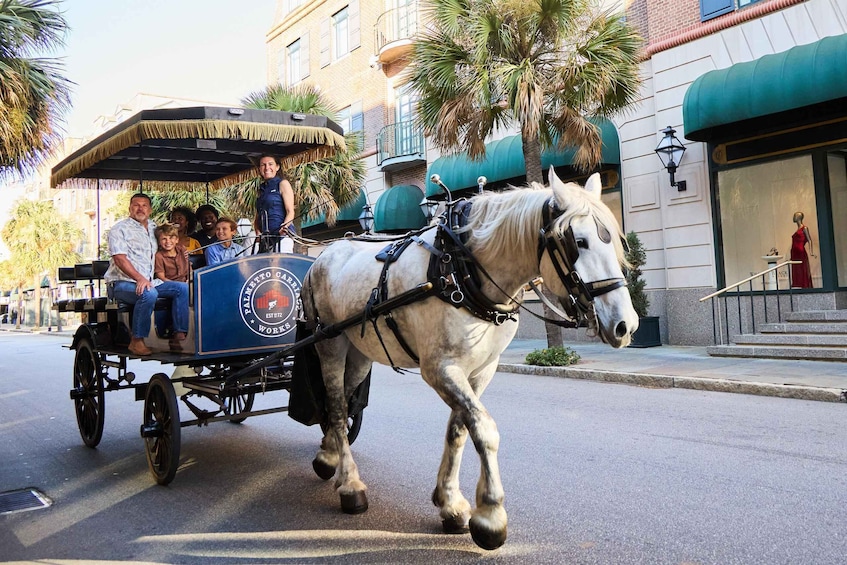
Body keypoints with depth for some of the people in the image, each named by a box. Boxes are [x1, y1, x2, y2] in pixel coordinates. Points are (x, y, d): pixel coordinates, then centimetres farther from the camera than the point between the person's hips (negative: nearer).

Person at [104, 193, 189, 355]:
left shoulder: (153, 227, 19)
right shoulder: (120, 229, -2)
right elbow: (120, 258, -15)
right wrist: (140, 278, -29)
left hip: (149, 282, 7)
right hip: (121, 283, -7)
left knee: (183, 288, -9)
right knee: (149, 294, -36)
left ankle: (179, 336, -14)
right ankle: (137, 341, -25)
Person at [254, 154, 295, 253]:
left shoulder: (282, 183, 6)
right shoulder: (261, 189, 23)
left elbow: (290, 212, -4)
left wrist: (283, 227, -21)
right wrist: (258, 232, 2)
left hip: (282, 236, -6)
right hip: (265, 239, 6)